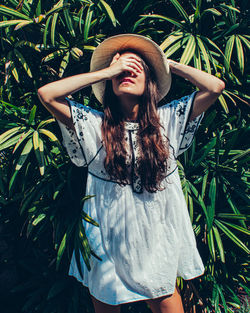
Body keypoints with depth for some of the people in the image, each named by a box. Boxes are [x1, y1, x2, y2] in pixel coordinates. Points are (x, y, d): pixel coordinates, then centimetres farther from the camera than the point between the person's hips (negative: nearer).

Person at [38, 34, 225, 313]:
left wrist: (168, 65, -1)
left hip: (157, 238, 1)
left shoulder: (169, 119, -1)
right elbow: (46, 94, -16)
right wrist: (106, 71, -12)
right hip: (109, 242, 0)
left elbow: (215, 87, -7)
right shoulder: (93, 124, -5)